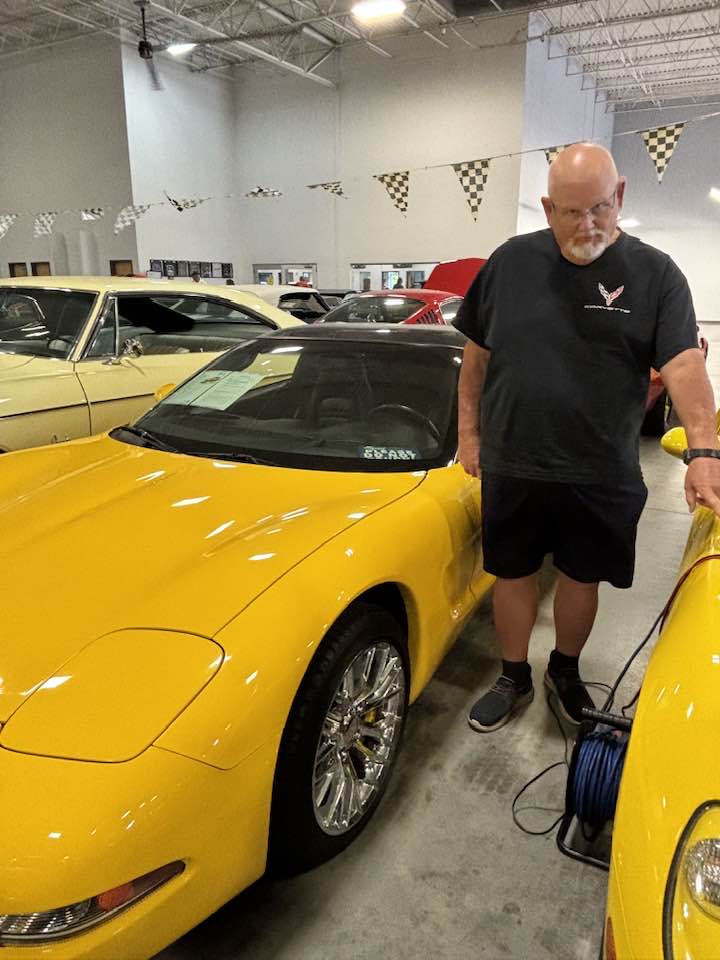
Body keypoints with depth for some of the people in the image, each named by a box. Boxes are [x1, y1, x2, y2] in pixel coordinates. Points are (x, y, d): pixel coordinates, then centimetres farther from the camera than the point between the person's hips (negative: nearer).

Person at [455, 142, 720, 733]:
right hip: (511, 468, 1)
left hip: (602, 476, -1)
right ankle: (513, 680, 34)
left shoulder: (655, 274, -4)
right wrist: (468, 431, 6)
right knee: (513, 575, 12)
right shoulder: (511, 262, 1)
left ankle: (566, 671, 41)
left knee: (582, 578, 15)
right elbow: (477, 354, 8)